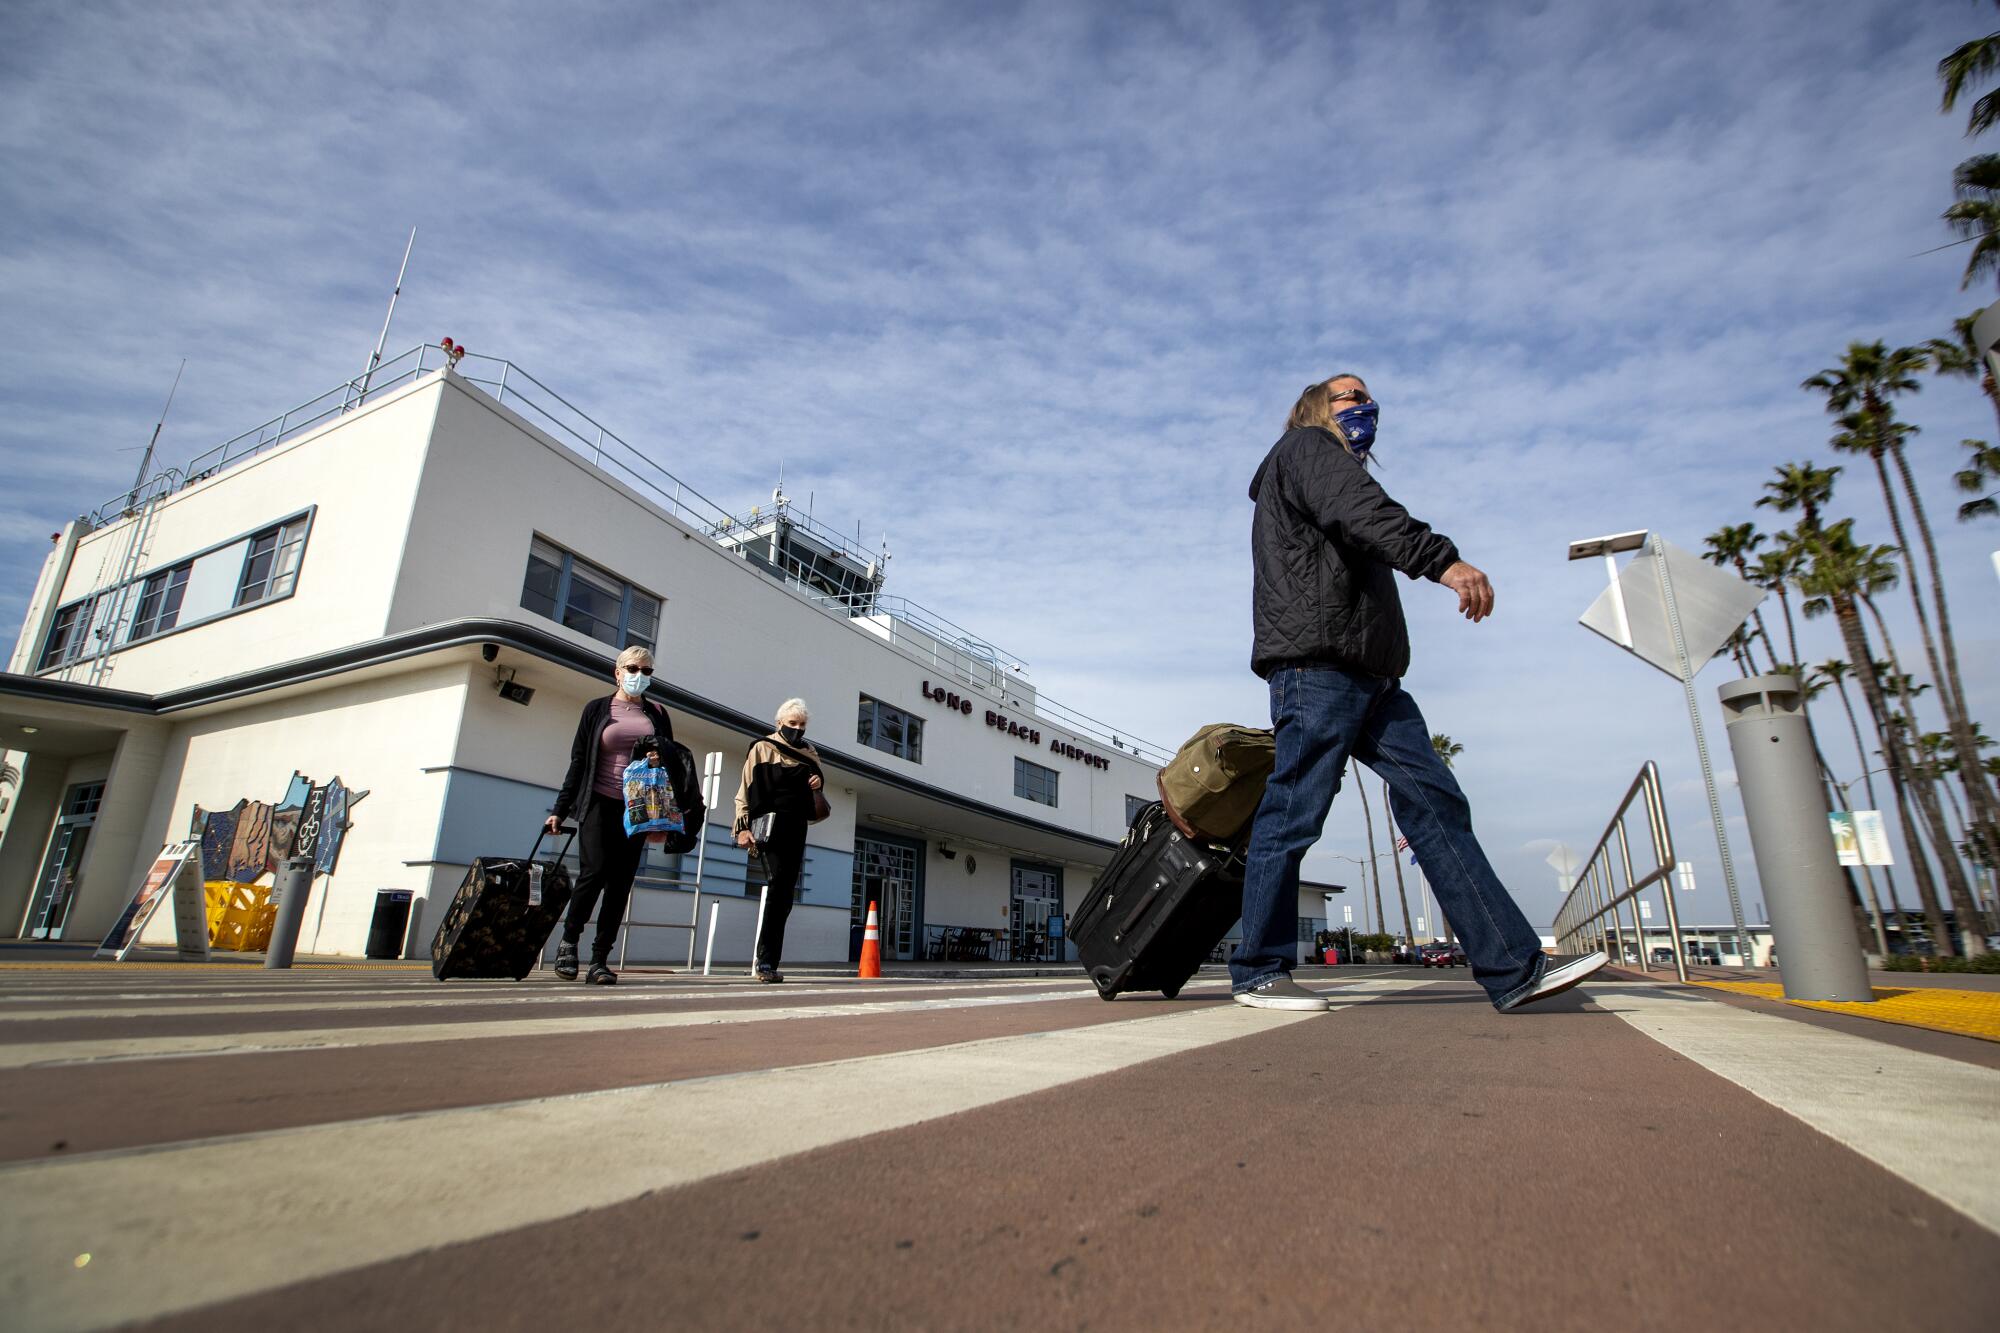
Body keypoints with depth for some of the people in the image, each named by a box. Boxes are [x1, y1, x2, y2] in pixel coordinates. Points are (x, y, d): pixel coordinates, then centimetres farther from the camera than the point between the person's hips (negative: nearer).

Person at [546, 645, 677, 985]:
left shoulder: (657, 715, 12)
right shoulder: (597, 709, 7)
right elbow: (579, 762, 6)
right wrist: (560, 810, 2)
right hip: (599, 804, -2)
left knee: (620, 884, 0)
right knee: (594, 871, -15)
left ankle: (600, 960, 7)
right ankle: (568, 941, 8)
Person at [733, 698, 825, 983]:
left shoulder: (809, 753, 18)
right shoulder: (763, 749, 2)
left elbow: (818, 777, 31)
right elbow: (746, 790, -4)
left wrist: (819, 781, 6)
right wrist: (743, 827, -14)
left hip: (796, 829, 6)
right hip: (771, 826, -5)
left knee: (785, 894, 3)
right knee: (779, 887, -16)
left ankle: (767, 959, 9)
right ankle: (765, 959, -13)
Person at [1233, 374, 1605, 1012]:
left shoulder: (1333, 465, 37)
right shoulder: (1305, 446, 8)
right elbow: (1358, 510, -15)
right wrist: (1441, 559, -29)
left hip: (1368, 674, 10)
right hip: (1318, 662, -10)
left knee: (1435, 802, 0)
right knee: (1293, 813, -9)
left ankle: (1514, 967, 0)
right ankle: (1256, 973, 0)